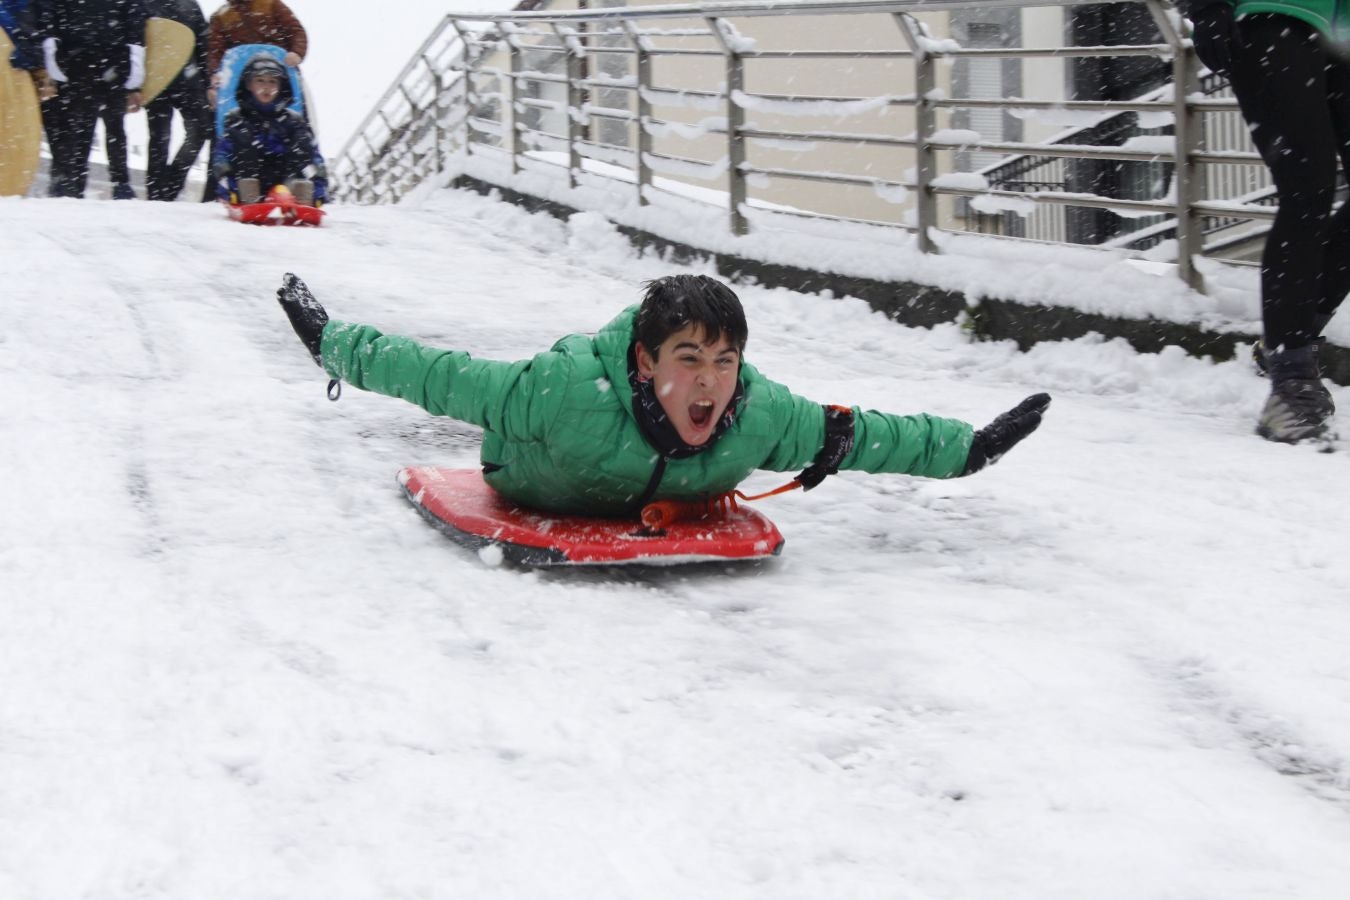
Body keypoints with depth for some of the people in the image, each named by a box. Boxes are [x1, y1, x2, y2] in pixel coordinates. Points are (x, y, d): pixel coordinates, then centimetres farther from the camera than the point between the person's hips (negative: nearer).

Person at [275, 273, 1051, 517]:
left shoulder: (761, 415, -37)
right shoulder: (568, 392, -48)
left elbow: (863, 435, -22)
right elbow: (444, 379, -39)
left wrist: (970, 448, -16)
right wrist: (334, 343, -35)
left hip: (661, 508, 4)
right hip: (542, 506, -3)